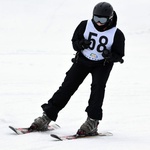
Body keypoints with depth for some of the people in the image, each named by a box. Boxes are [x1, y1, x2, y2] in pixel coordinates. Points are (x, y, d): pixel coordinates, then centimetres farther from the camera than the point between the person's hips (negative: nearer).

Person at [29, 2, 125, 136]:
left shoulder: (116, 34, -14)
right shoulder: (85, 25, -9)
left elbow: (119, 55, -9)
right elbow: (74, 41, 1)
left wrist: (109, 55, -32)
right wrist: (80, 44, -23)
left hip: (102, 64, -2)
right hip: (83, 59, 2)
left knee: (98, 87, -24)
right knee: (67, 86, -3)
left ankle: (92, 122, -23)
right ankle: (47, 116, 2)